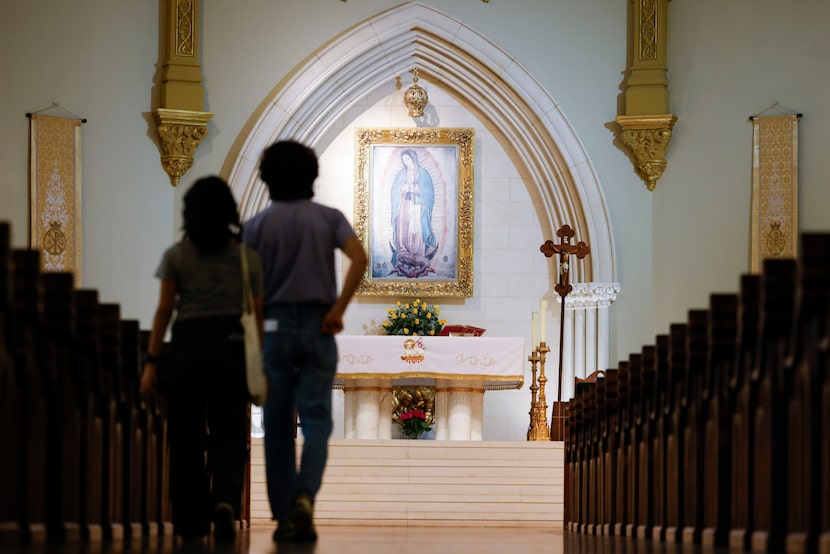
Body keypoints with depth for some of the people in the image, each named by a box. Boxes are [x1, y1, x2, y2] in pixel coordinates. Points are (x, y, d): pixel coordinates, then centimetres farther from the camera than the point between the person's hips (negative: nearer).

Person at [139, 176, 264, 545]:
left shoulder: (176, 256, 1)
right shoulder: (248, 255, 5)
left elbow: (164, 310, -3)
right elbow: (257, 314, 4)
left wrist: (151, 362, -1)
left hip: (188, 347, -1)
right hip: (232, 348, 1)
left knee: (187, 437, 8)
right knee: (228, 436, 1)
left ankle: (192, 524, 10)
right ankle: (226, 501, -27)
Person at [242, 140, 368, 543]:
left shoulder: (257, 226, 4)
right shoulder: (329, 218, 5)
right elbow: (359, 258, -12)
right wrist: (338, 309, -8)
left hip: (273, 328, 0)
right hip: (318, 328, 0)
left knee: (278, 426, 6)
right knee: (316, 420, 0)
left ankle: (284, 517, 8)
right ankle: (305, 495, -24)